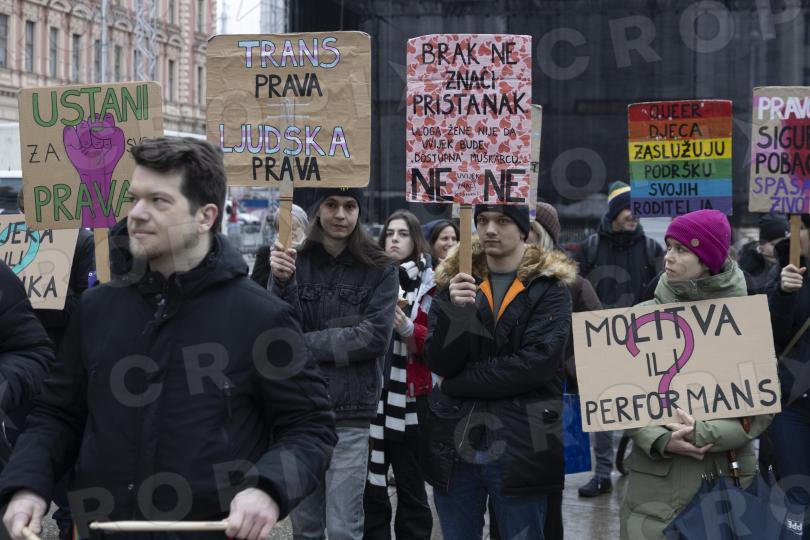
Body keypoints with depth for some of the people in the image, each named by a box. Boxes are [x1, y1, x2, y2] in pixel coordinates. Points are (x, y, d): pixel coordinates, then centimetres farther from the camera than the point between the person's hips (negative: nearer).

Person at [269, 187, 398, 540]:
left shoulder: (379, 269, 0)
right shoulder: (293, 261, 5)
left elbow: (375, 336, -9)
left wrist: (304, 345, -10)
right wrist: (283, 283, -21)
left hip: (350, 414, -2)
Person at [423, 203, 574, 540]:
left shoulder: (550, 286, -1)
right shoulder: (455, 280, 8)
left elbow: (536, 363, -13)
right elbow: (438, 363, -2)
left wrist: (458, 383, -9)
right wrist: (455, 310, -20)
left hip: (521, 446, -3)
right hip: (455, 444, 3)